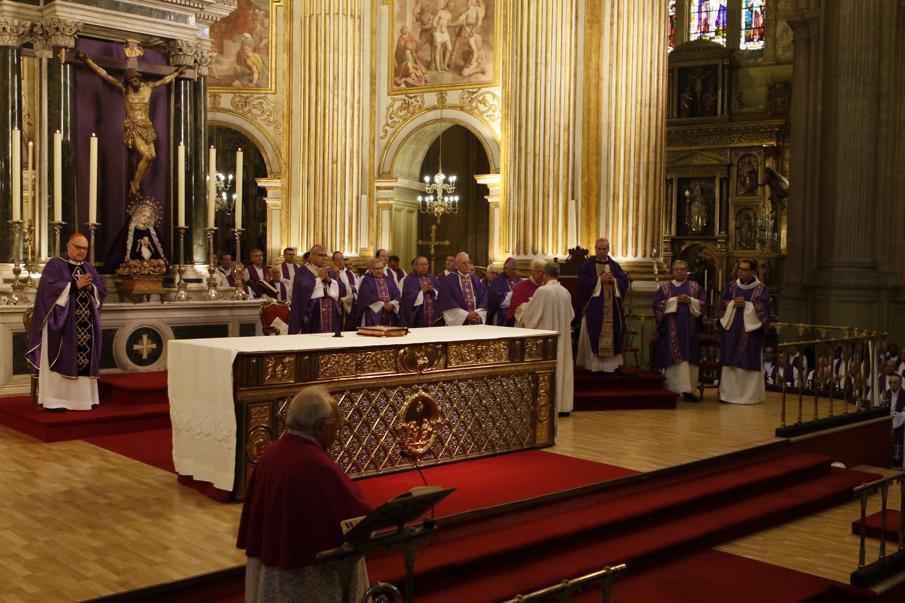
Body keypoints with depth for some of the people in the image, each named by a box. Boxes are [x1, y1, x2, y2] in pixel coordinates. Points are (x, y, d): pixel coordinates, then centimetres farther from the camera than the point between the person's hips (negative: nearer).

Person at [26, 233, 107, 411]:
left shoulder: (89, 268, 16)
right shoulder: (55, 265, -1)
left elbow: (102, 290, 10)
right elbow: (48, 287, -16)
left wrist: (91, 287, -12)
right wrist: (75, 285, -18)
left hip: (86, 325, 6)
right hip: (62, 323, -5)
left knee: (86, 359, 4)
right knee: (61, 360, -7)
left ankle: (84, 397, 9)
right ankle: (56, 400, -6)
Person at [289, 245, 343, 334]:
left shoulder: (329, 271, 17)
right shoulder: (303, 271, 0)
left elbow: (342, 290, 6)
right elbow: (304, 289, -18)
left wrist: (329, 280, -7)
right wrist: (319, 278, -11)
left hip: (331, 316, 5)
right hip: (312, 316, -5)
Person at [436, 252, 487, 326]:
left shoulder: (475, 280, 13)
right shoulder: (448, 280, -1)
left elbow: (483, 299, 8)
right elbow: (447, 303, -9)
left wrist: (479, 314, -11)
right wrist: (466, 315, -16)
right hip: (457, 323, -4)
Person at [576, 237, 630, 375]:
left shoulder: (615, 265, 12)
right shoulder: (588, 265, 3)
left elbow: (625, 281, 5)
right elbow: (582, 282, -9)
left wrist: (613, 280, -13)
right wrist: (599, 279, -14)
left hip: (612, 308, 3)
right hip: (594, 308, -3)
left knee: (612, 334, 2)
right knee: (594, 335, -6)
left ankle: (611, 364, 6)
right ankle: (594, 365, -3)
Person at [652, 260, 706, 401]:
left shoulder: (695, 287, 12)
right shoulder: (665, 287, 9)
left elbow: (703, 304, 5)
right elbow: (657, 304, -2)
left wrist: (690, 301, -11)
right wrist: (674, 300, -11)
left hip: (689, 329, 1)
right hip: (671, 330, -1)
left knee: (689, 359, -3)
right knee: (674, 359, -5)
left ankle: (688, 390, -2)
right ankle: (673, 389, -1)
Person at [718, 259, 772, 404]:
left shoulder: (761, 288, 0)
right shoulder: (731, 286, 11)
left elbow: (764, 306, -8)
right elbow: (722, 302, 8)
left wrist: (746, 305, -16)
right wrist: (733, 303, -11)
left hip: (750, 329, -3)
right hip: (732, 328, 3)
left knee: (749, 362, -2)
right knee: (730, 362, 2)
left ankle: (749, 395, 4)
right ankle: (729, 393, 7)